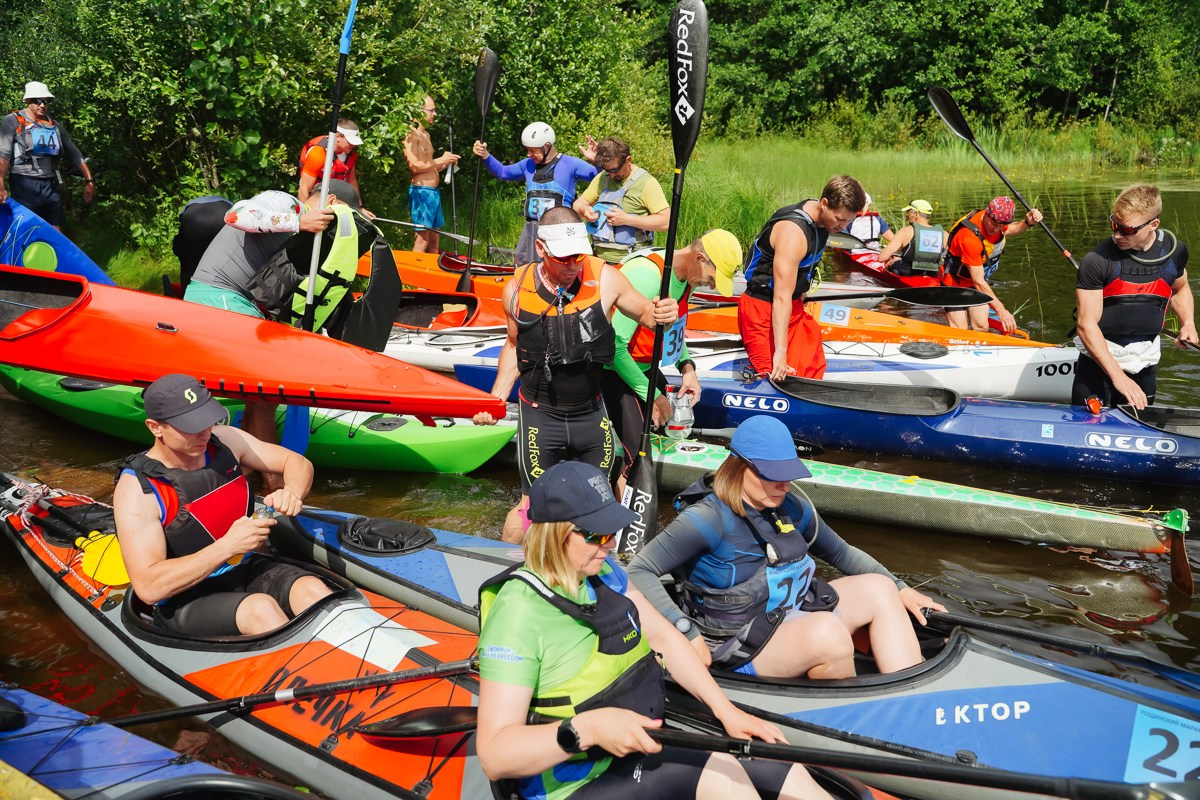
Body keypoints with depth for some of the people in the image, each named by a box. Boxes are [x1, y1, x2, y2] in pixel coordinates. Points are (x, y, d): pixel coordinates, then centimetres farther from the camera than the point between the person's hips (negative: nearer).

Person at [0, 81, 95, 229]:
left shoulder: (55, 126, 15)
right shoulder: (13, 121, 0)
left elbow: (75, 154, 19)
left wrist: (89, 181, 9)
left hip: (51, 185, 5)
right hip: (25, 185, -5)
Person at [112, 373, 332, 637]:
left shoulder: (224, 442, -1)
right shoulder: (136, 488, -16)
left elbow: (297, 462, 10)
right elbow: (148, 588, -23)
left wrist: (292, 492, -15)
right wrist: (228, 546, -27)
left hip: (246, 569, 5)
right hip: (185, 599, -5)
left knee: (314, 590, -24)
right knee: (260, 609, -35)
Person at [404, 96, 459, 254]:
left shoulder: (426, 135, 20)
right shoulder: (411, 134, -9)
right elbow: (414, 166, -18)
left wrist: (446, 163, 7)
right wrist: (440, 160, -12)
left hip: (433, 191, 9)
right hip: (421, 191, -9)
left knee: (433, 240, 11)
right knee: (422, 240, -9)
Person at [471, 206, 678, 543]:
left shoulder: (606, 279, -14)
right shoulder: (517, 290, -10)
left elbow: (643, 311, 2)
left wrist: (660, 314, -22)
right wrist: (496, 399, 1)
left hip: (592, 412, 2)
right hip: (539, 416, -1)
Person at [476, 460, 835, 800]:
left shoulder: (602, 571, 3)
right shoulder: (518, 614, -22)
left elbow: (663, 637, 12)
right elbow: (494, 755, -24)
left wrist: (726, 710, 2)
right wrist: (588, 729, -37)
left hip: (642, 745, 8)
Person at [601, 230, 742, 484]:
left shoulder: (686, 277, -1)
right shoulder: (647, 275, -29)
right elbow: (615, 346, -29)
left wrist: (686, 367, 1)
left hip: (645, 366, 10)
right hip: (615, 368, -9)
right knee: (639, 455, -14)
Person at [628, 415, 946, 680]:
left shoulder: (791, 507, 3)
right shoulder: (710, 518, -20)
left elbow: (840, 552, 19)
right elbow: (640, 571, -25)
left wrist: (899, 589, 13)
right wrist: (687, 632, -31)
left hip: (793, 613, 9)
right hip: (738, 648, -9)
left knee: (879, 588, 1)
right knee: (828, 630, -32)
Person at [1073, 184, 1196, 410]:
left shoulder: (1174, 251, -2)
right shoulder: (1097, 260, -16)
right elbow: (1087, 325, -19)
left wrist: (1187, 322, 0)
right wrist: (1117, 376, -24)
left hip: (1145, 364, 4)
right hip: (1099, 359, -4)